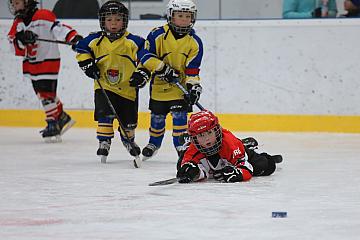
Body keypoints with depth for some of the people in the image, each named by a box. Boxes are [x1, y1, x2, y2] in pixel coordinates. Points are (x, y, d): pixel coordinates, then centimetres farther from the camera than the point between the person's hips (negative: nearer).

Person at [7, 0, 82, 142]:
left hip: (48, 60, -8)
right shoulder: (18, 24, 6)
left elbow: (58, 28, -26)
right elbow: (16, 48, 0)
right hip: (31, 64, 9)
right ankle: (62, 117, 30)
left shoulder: (43, 16, -17)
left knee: (47, 94, -11)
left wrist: (74, 37, -41)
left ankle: (53, 125, -2)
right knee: (42, 93, 16)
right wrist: (21, 39, -22)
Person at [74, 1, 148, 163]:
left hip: (128, 88, 0)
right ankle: (104, 142, -6)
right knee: (105, 114, -20)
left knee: (129, 121, 9)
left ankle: (128, 139, 41)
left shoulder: (133, 42, -11)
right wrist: (87, 64, -4)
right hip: (104, 87, 0)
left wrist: (143, 73, -20)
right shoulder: (96, 40, -5)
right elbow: (81, 48, 10)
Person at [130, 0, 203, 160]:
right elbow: (146, 56, -14)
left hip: (181, 83, 0)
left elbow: (193, 68, -7)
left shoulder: (194, 42, -7)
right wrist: (163, 68, -20)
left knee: (179, 114, -13)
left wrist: (194, 85, -19)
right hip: (159, 84, 0)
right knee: (157, 116, 12)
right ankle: (154, 143, 35)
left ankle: (181, 145, -3)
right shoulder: (158, 35, -14)